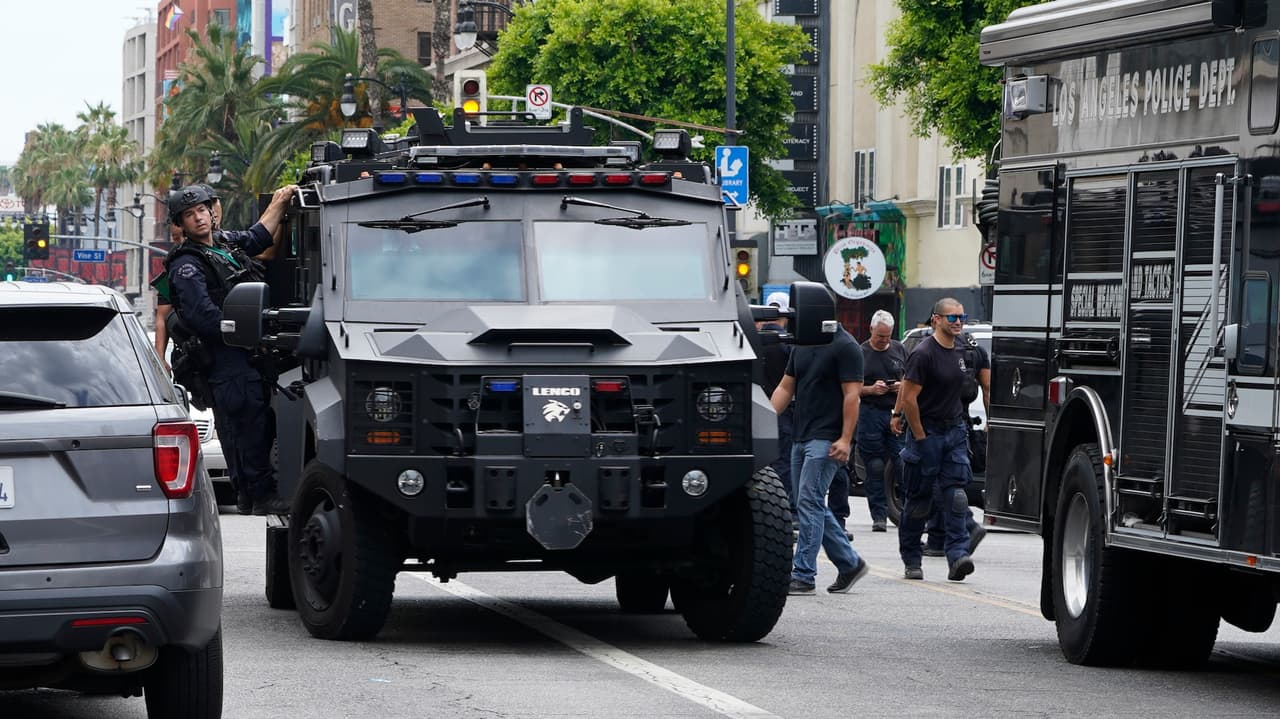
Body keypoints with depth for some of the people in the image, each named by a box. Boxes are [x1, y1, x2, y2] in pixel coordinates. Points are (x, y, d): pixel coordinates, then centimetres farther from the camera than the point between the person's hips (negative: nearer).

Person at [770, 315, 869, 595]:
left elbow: (852, 394, -14)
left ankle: (803, 576, -12)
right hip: (801, 436, 9)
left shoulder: (845, 347, -9)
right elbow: (785, 387, 17)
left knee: (809, 502, -13)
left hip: (826, 439, -9)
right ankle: (849, 564, 23)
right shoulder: (801, 346, 15)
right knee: (812, 506, 12)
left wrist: (845, 440, -20)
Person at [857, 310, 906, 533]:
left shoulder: (900, 350, 13)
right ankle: (879, 516, 4)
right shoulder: (860, 353, 4)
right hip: (871, 413, -2)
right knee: (875, 468, -1)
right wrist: (870, 389, -14)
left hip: (898, 412, 2)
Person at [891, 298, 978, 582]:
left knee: (955, 494, -8)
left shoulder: (961, 350, 8)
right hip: (926, 431, -6)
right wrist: (920, 436, -14)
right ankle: (911, 561, 14)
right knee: (919, 499, 2)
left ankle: (957, 554, -16)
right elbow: (909, 397, -16)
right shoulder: (924, 353, -15)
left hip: (955, 429, 6)